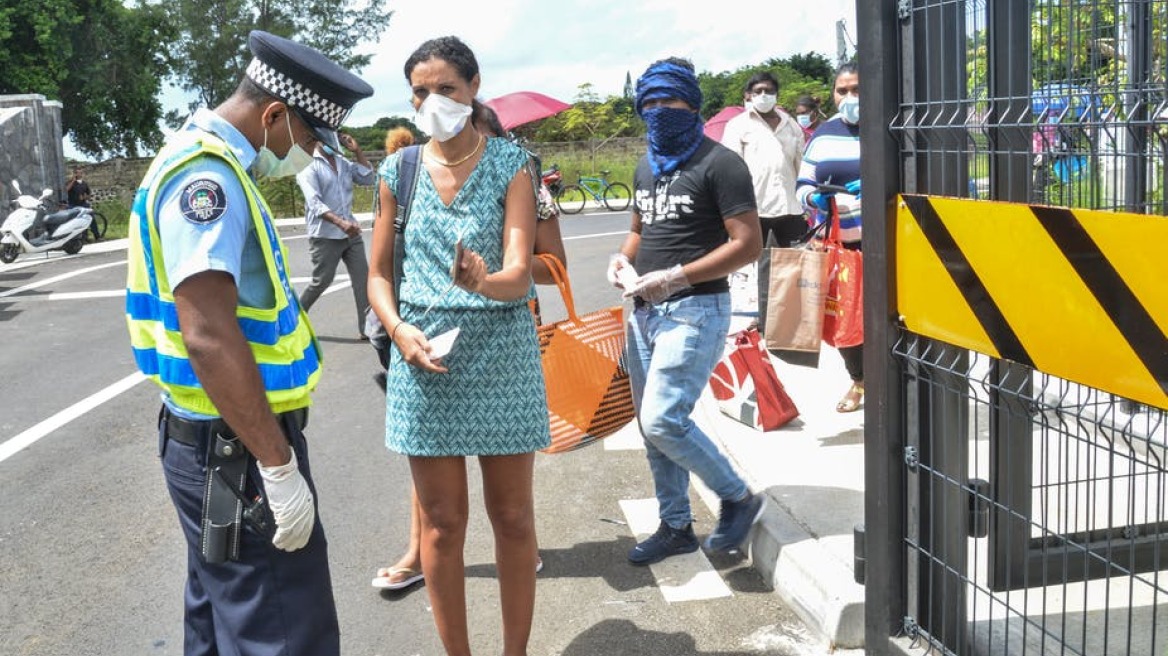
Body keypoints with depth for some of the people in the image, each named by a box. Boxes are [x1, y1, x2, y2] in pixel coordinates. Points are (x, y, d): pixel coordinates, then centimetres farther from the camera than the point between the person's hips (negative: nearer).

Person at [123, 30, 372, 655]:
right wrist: (279, 466, -24)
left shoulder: (208, 164, 14)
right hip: (237, 452, -11)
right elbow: (208, 334, -28)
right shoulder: (205, 174, -19)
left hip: (219, 443, 11)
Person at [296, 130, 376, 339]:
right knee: (321, 281, 2)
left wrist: (357, 151, -2)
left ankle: (367, 328, 1)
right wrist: (340, 222, -33)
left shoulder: (344, 163, 10)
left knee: (363, 279, -1)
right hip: (325, 236, -5)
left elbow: (370, 179, 7)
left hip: (351, 233, 5)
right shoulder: (309, 167, -8)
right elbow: (314, 203, -19)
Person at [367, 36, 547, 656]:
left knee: (512, 517, 8)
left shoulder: (508, 163, -4)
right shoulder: (399, 171, 4)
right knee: (442, 524, 8)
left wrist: (483, 281, -36)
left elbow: (519, 272, -14)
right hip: (424, 358, 2)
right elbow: (379, 273, 8)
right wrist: (399, 329, -11)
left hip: (502, 353, -1)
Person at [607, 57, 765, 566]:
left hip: (695, 309, -8)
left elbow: (749, 244, -16)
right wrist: (624, 256, 4)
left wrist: (677, 276, -21)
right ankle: (676, 527, 27)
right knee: (651, 425, 11)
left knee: (663, 420, -15)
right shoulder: (646, 168, 14)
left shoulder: (718, 163, -10)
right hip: (645, 310, 8)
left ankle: (739, 498, 8)